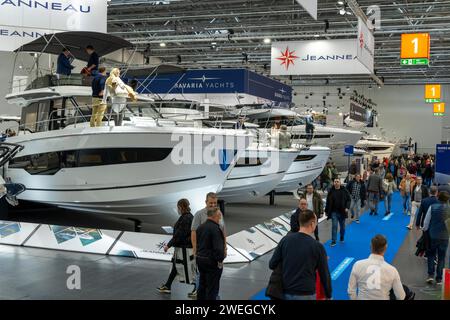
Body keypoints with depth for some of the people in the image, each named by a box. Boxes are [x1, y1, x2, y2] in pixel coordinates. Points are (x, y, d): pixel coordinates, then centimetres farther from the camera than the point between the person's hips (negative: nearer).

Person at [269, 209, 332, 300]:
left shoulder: (285, 240, -3)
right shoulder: (317, 246, -11)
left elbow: (272, 265, 2)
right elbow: (324, 274, -4)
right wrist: (328, 295, 10)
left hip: (286, 293, 3)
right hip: (306, 295, -3)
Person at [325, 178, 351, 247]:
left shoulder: (344, 191, -3)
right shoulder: (331, 191, -2)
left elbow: (348, 200, 0)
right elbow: (328, 202, 4)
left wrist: (347, 207, -14)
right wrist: (326, 211, 5)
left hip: (342, 212, 1)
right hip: (334, 212, -1)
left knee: (342, 226, 14)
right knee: (334, 226, -6)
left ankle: (342, 238, 36)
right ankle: (333, 241, -1)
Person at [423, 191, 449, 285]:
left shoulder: (432, 207, -10)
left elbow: (426, 222, -5)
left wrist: (425, 230, 11)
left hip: (433, 235, 0)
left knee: (431, 255, 16)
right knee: (441, 257, 10)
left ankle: (430, 275, 6)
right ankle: (439, 278, 12)